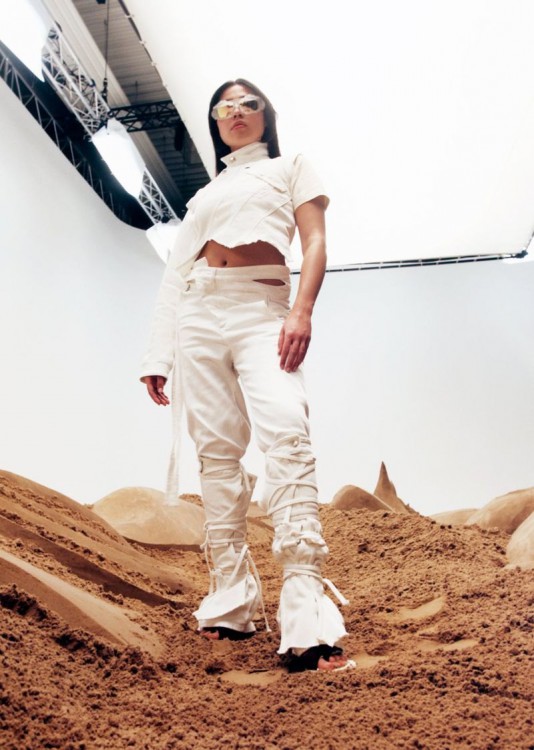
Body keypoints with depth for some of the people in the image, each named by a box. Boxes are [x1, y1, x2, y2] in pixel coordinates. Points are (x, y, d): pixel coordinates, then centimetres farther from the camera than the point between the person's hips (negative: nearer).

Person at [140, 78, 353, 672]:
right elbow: (175, 276, 20)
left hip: (264, 311, -4)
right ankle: (231, 605, -1)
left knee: (287, 435, -25)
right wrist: (158, 356, 10)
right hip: (200, 313, 4)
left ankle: (307, 623, -30)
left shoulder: (290, 169, 22)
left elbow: (315, 242, 6)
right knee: (216, 451, -5)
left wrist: (302, 311, -13)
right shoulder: (203, 195, 30)